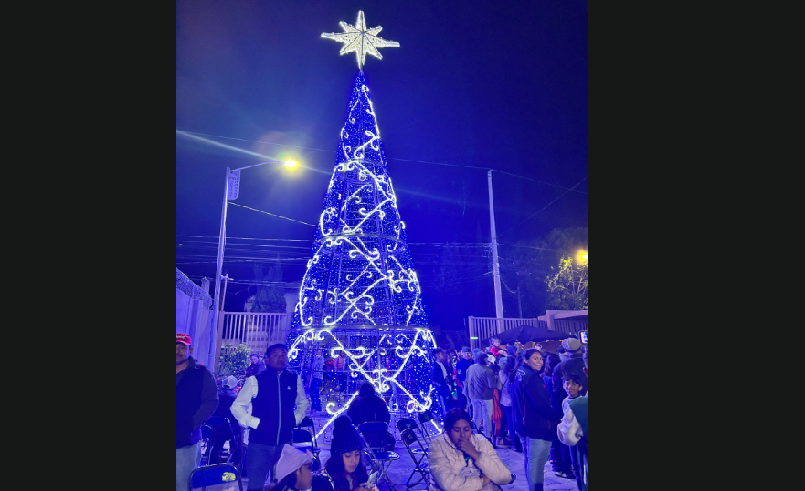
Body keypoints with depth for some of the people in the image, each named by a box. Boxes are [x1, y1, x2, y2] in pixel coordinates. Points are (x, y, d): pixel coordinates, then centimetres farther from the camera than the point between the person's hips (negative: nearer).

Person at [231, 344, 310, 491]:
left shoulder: (295, 380, 0)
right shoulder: (255, 380, -9)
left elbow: (303, 403, 17)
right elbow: (237, 406, -1)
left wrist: (296, 419, 1)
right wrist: (254, 422, -10)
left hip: (285, 443, 3)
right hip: (259, 443, -3)